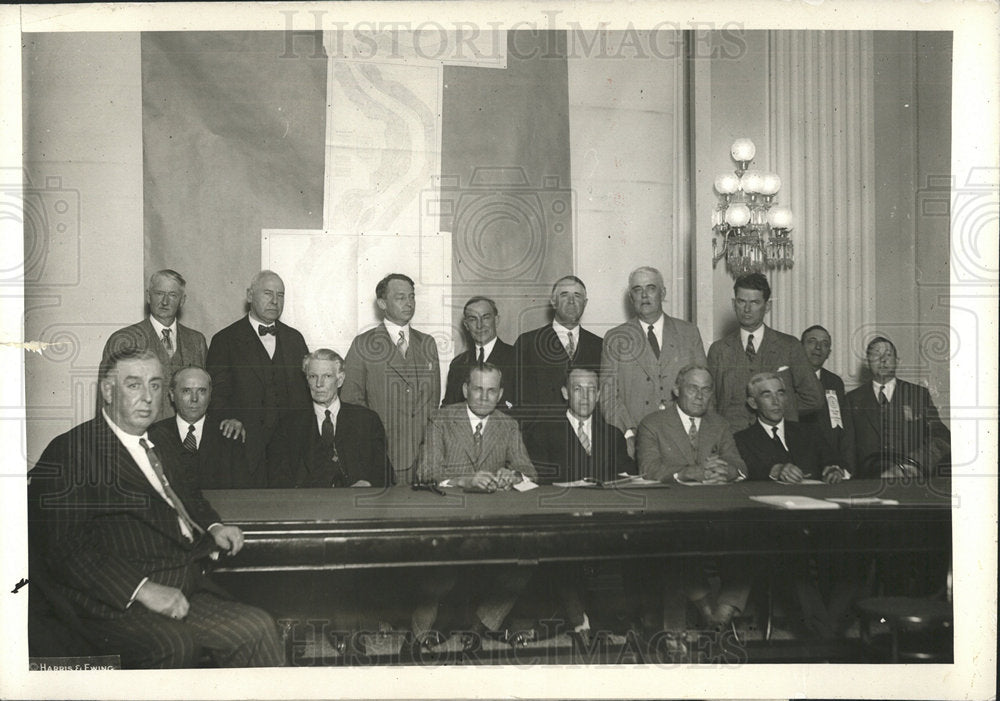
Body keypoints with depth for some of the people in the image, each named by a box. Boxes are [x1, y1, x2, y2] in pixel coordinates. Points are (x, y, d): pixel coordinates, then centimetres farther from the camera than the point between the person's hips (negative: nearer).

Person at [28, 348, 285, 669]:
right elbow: (65, 548, -15)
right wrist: (143, 589, -23)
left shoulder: (155, 447, 20)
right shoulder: (71, 450, -5)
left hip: (188, 592, 8)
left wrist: (214, 527, 14)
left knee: (258, 628, -14)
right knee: (173, 642, -35)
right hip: (119, 604, -7)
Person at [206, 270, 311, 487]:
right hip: (246, 443, -3)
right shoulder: (225, 340, 4)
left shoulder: (294, 339, 16)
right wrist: (231, 418, -22)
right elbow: (217, 393, -2)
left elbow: (308, 388, 17)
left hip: (289, 444, 3)